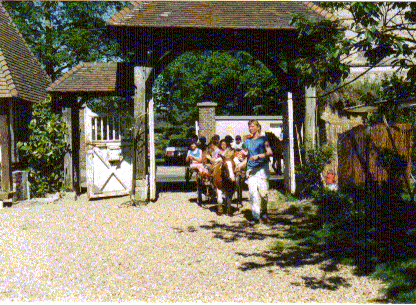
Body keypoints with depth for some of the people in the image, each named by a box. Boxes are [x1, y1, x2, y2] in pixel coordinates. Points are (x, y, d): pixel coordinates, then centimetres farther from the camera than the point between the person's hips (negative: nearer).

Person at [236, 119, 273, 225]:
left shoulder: (263, 139, 2)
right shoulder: (247, 141, 17)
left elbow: (270, 152, -7)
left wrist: (258, 156, -18)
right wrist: (241, 164, 12)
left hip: (262, 168, -4)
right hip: (250, 169, 4)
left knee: (263, 192, -8)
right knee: (252, 193, -6)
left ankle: (264, 211, 19)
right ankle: (255, 216, -1)